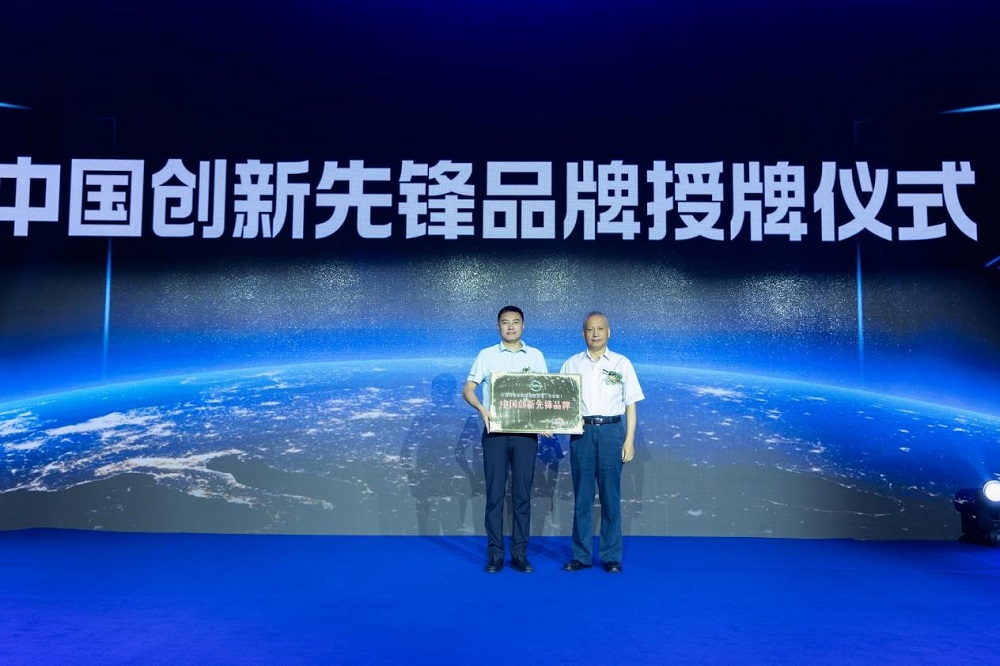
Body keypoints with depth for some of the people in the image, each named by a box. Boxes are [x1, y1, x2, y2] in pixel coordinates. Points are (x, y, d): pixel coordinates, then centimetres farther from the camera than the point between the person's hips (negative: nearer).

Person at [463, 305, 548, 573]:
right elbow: (468, 389, 1)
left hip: (526, 432, 1)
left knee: (522, 494, 4)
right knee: (495, 493, 2)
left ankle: (520, 553, 12)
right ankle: (495, 553, 9)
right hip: (495, 431, -1)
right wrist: (481, 408, -18)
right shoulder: (486, 355, 5)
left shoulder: (536, 356, 9)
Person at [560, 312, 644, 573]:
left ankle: (612, 557, 12)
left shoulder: (622, 364, 6)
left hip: (611, 431, -1)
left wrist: (629, 440, -1)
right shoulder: (571, 364, 9)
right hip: (581, 431, 1)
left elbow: (631, 404, 6)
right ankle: (581, 555, 14)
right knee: (582, 496, 6)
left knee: (611, 496, 3)